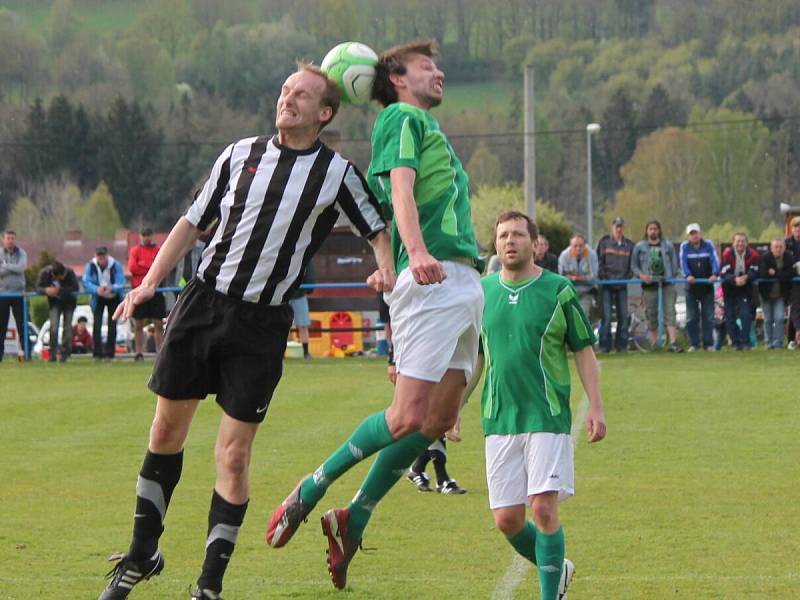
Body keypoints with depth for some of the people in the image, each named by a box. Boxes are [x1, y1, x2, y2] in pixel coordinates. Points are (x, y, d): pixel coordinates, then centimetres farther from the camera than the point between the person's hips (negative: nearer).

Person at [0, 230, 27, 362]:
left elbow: (21, 267, -14)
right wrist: (13, 268, -16)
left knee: (22, 324, -1)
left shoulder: (21, 254, 3)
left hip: (18, 293, 0)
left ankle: (24, 350, 2)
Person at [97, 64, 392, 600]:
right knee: (167, 430, 8)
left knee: (233, 457, -6)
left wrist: (386, 271, -11)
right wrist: (149, 283, 3)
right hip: (202, 302, 3)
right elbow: (193, 223, 12)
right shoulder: (240, 155, 7)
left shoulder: (337, 173, 0)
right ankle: (142, 556, 24)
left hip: (262, 324, -3)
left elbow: (378, 229, 10)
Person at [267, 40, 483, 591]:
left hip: (465, 282, 10)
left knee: (441, 418, 3)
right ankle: (310, 491, -1)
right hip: (430, 279, -10)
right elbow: (401, 188, -17)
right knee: (409, 416, -15)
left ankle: (354, 519, 10)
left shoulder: (430, 129, 29)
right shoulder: (403, 119, 0)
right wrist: (417, 252, -34)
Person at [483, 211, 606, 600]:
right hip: (499, 419, 3)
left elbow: (583, 350, 3)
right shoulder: (481, 291, 8)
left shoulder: (558, 290, -1)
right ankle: (556, 568, 27)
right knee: (507, 520, 1)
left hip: (548, 418, -3)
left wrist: (596, 407, -4)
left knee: (543, 509, -13)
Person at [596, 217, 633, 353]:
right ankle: (605, 345, -3)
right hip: (606, 284, -3)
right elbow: (599, 260, 2)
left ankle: (621, 344, 9)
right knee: (606, 316, -7)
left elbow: (632, 264, 16)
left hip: (622, 285, 3)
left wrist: (629, 275, 0)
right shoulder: (604, 242, 3)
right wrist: (602, 275, -9)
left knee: (623, 316, 2)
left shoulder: (629, 245, 10)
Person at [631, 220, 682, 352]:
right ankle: (653, 344, 12)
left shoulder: (668, 245, 12)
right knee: (651, 314, 3)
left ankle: (673, 343, -17)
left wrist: (672, 276, -1)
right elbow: (633, 265, 9)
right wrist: (641, 275, -8)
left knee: (669, 312, -9)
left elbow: (674, 263, 13)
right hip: (649, 284, 0)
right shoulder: (639, 246, 10)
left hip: (667, 283, 0)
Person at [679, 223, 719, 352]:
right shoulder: (684, 246, -1)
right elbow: (683, 262, -14)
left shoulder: (708, 245, -1)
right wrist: (688, 275, -33)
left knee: (708, 316, 2)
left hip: (707, 285, 0)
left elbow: (714, 260, -13)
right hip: (691, 286, 0)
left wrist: (714, 274, -32)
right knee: (691, 317, 1)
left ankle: (708, 343, 7)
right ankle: (693, 344, 6)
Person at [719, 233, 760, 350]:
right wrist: (735, 279, -39)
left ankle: (745, 342, -8)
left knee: (746, 314, -12)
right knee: (730, 317, 2)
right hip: (730, 289, 0)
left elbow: (755, 272, -15)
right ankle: (736, 342, 10)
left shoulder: (753, 255, -12)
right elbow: (723, 273, -21)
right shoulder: (727, 254, -15)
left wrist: (746, 277, -36)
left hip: (745, 289, 0)